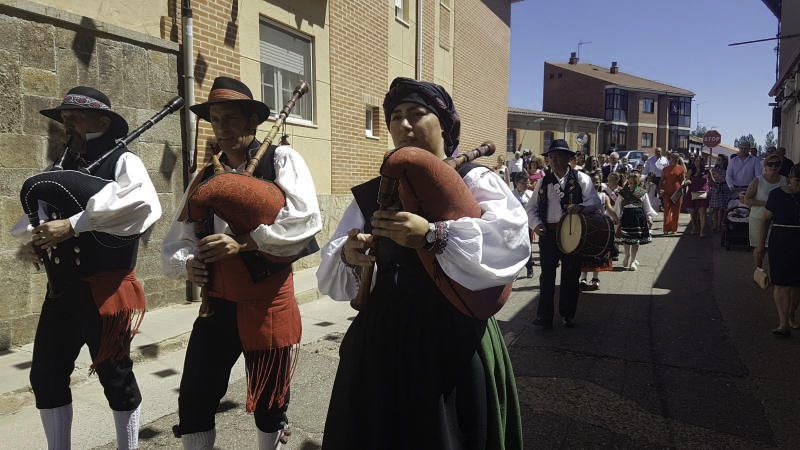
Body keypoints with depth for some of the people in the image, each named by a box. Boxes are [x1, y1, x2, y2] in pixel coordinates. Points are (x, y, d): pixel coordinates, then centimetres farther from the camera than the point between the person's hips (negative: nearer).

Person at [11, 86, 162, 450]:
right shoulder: (62, 168, 14)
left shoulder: (122, 162, -7)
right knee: (46, 375, 14)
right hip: (62, 288, 7)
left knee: (114, 375, 6)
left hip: (106, 288, -7)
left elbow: (143, 203, -28)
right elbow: (36, 214, 11)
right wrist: (32, 239, -13)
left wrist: (74, 224, -27)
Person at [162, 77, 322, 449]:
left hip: (268, 304, -4)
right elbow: (177, 240, 9)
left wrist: (244, 242, -23)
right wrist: (187, 264, -13)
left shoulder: (281, 160, -5)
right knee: (193, 403, 9)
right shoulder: (205, 177, 9)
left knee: (269, 404, 13)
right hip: (217, 304, 4)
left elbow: (306, 221, -19)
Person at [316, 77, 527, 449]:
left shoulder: (474, 181, -2)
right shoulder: (372, 194, 10)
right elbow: (331, 273, 6)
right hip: (381, 338, 4)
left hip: (453, 337, -4)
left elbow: (512, 240, -21)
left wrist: (434, 235, -30)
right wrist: (348, 257, -17)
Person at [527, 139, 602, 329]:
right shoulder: (543, 182, 9)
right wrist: (536, 224, -8)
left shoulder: (581, 179, 1)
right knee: (547, 275, 3)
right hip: (548, 233, 1)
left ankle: (567, 315, 26)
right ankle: (544, 316, 11)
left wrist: (580, 207, -26)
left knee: (570, 275, 10)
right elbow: (532, 207, 10)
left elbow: (596, 202, -5)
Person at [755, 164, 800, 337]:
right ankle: (784, 323, -7)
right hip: (780, 243, -2)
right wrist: (761, 244, 3)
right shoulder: (777, 194, -1)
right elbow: (765, 219, 4)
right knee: (781, 283, -6)